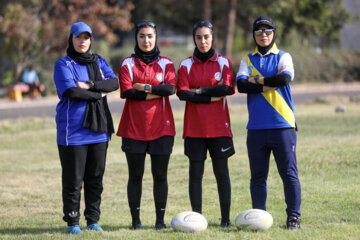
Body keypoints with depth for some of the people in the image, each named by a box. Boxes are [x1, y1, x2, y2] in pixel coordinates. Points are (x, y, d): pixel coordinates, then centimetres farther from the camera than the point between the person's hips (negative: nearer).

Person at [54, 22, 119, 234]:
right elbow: (71, 91, -17)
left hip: (99, 129, 5)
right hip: (73, 131, -5)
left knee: (96, 177, 8)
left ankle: (93, 220, 16)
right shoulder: (63, 65, -2)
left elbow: (114, 82, -3)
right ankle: (72, 222, 8)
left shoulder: (100, 63, 14)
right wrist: (99, 94, -9)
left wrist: (90, 85, -17)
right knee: (73, 179, -1)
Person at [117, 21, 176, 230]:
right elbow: (127, 91, -10)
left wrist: (145, 87, -10)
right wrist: (157, 92, -10)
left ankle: (160, 219, 7)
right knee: (135, 175, 3)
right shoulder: (128, 64, 5)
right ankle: (135, 219, 9)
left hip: (161, 126, 0)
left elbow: (171, 88, -10)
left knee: (160, 175, 1)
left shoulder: (165, 63, 8)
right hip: (134, 127, 0)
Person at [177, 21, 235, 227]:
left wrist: (199, 90, -8)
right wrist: (211, 96, -11)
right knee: (195, 172, 0)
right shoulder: (186, 65, 7)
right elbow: (182, 93, -6)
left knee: (222, 172, -2)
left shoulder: (223, 62, 6)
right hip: (194, 127, 1)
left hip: (218, 125, -1)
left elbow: (227, 89, -10)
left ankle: (226, 218, 3)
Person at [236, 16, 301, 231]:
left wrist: (258, 80, -5)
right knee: (258, 176, 4)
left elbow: (285, 78, -13)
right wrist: (268, 85, -11)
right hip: (256, 127, 2)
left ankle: (293, 217, -4)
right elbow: (241, 85, -3)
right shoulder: (248, 60, 14)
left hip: (282, 124, -2)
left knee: (289, 173, -6)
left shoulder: (283, 57, 8)